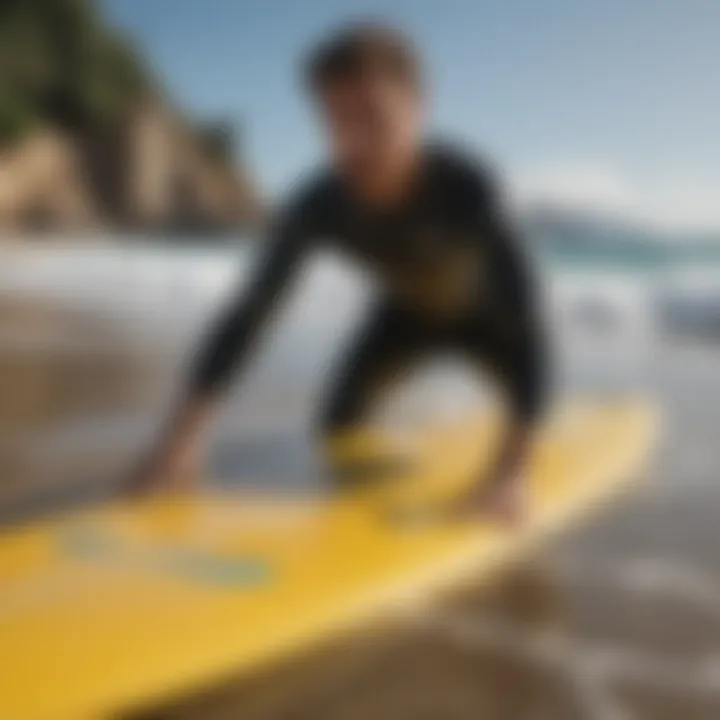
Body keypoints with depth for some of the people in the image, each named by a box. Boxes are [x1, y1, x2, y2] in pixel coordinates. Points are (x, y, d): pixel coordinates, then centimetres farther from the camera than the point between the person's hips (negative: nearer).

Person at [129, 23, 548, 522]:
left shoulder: (465, 185, -43)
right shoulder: (319, 207, -33)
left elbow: (525, 316, -48)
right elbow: (248, 313, -31)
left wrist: (510, 472, -56)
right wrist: (184, 435, -41)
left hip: (487, 313, -2)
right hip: (408, 311, 3)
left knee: (531, 444, -12)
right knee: (337, 435, 0)